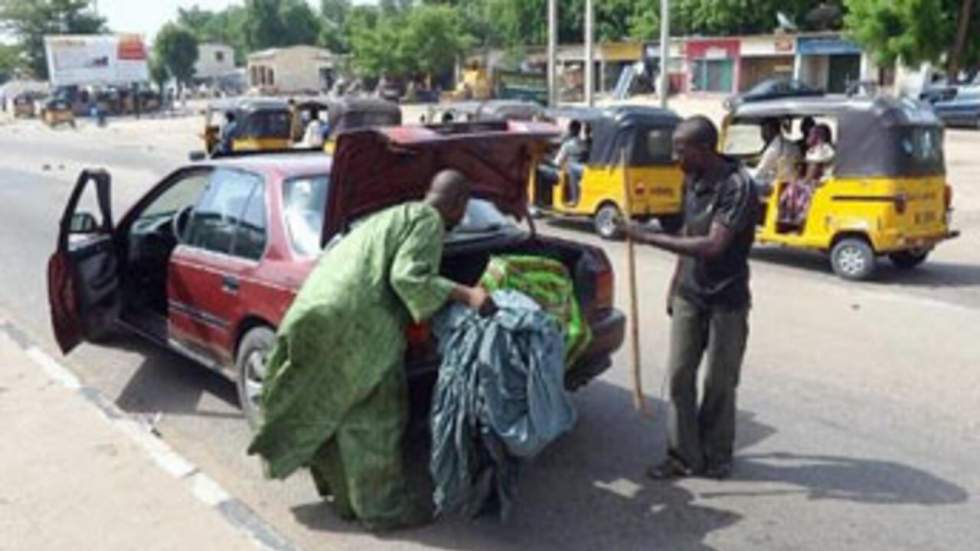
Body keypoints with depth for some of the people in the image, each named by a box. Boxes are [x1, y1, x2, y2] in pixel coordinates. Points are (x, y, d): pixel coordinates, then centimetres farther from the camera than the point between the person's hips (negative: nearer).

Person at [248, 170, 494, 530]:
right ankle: (383, 508, 12)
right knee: (375, 416, 1)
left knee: (332, 408, 18)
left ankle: (348, 497, 32)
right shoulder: (428, 221, -3)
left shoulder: (396, 216, 25)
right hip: (356, 322, -10)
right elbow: (407, 277, -17)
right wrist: (465, 294, -19)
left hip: (320, 310, 10)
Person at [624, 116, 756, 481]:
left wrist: (649, 238, -28)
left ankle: (716, 456, 25)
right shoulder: (692, 180, 3)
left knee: (719, 382, 7)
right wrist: (674, 284, 17)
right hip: (689, 294, 6)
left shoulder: (737, 186, -21)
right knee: (679, 375, 6)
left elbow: (712, 245, -29)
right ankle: (683, 455, 18)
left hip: (726, 299, -6)